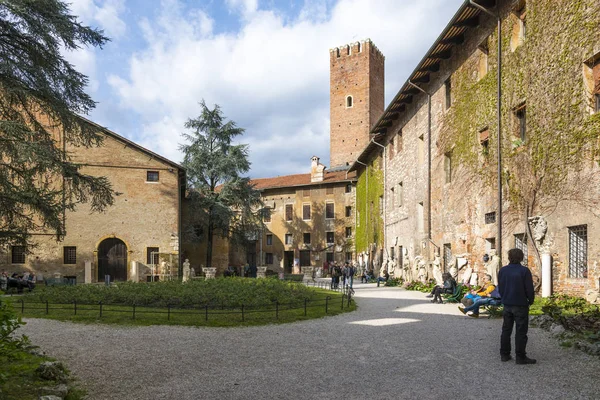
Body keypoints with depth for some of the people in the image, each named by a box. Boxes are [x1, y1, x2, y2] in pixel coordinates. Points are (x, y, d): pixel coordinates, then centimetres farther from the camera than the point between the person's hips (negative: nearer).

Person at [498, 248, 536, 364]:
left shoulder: (502, 270, 1)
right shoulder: (524, 271, -14)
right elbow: (529, 289, -13)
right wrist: (531, 301, 4)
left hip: (507, 304, 5)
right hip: (521, 305, -5)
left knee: (506, 329, 13)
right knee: (521, 331, 2)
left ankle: (504, 354, 18)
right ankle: (520, 357, 6)